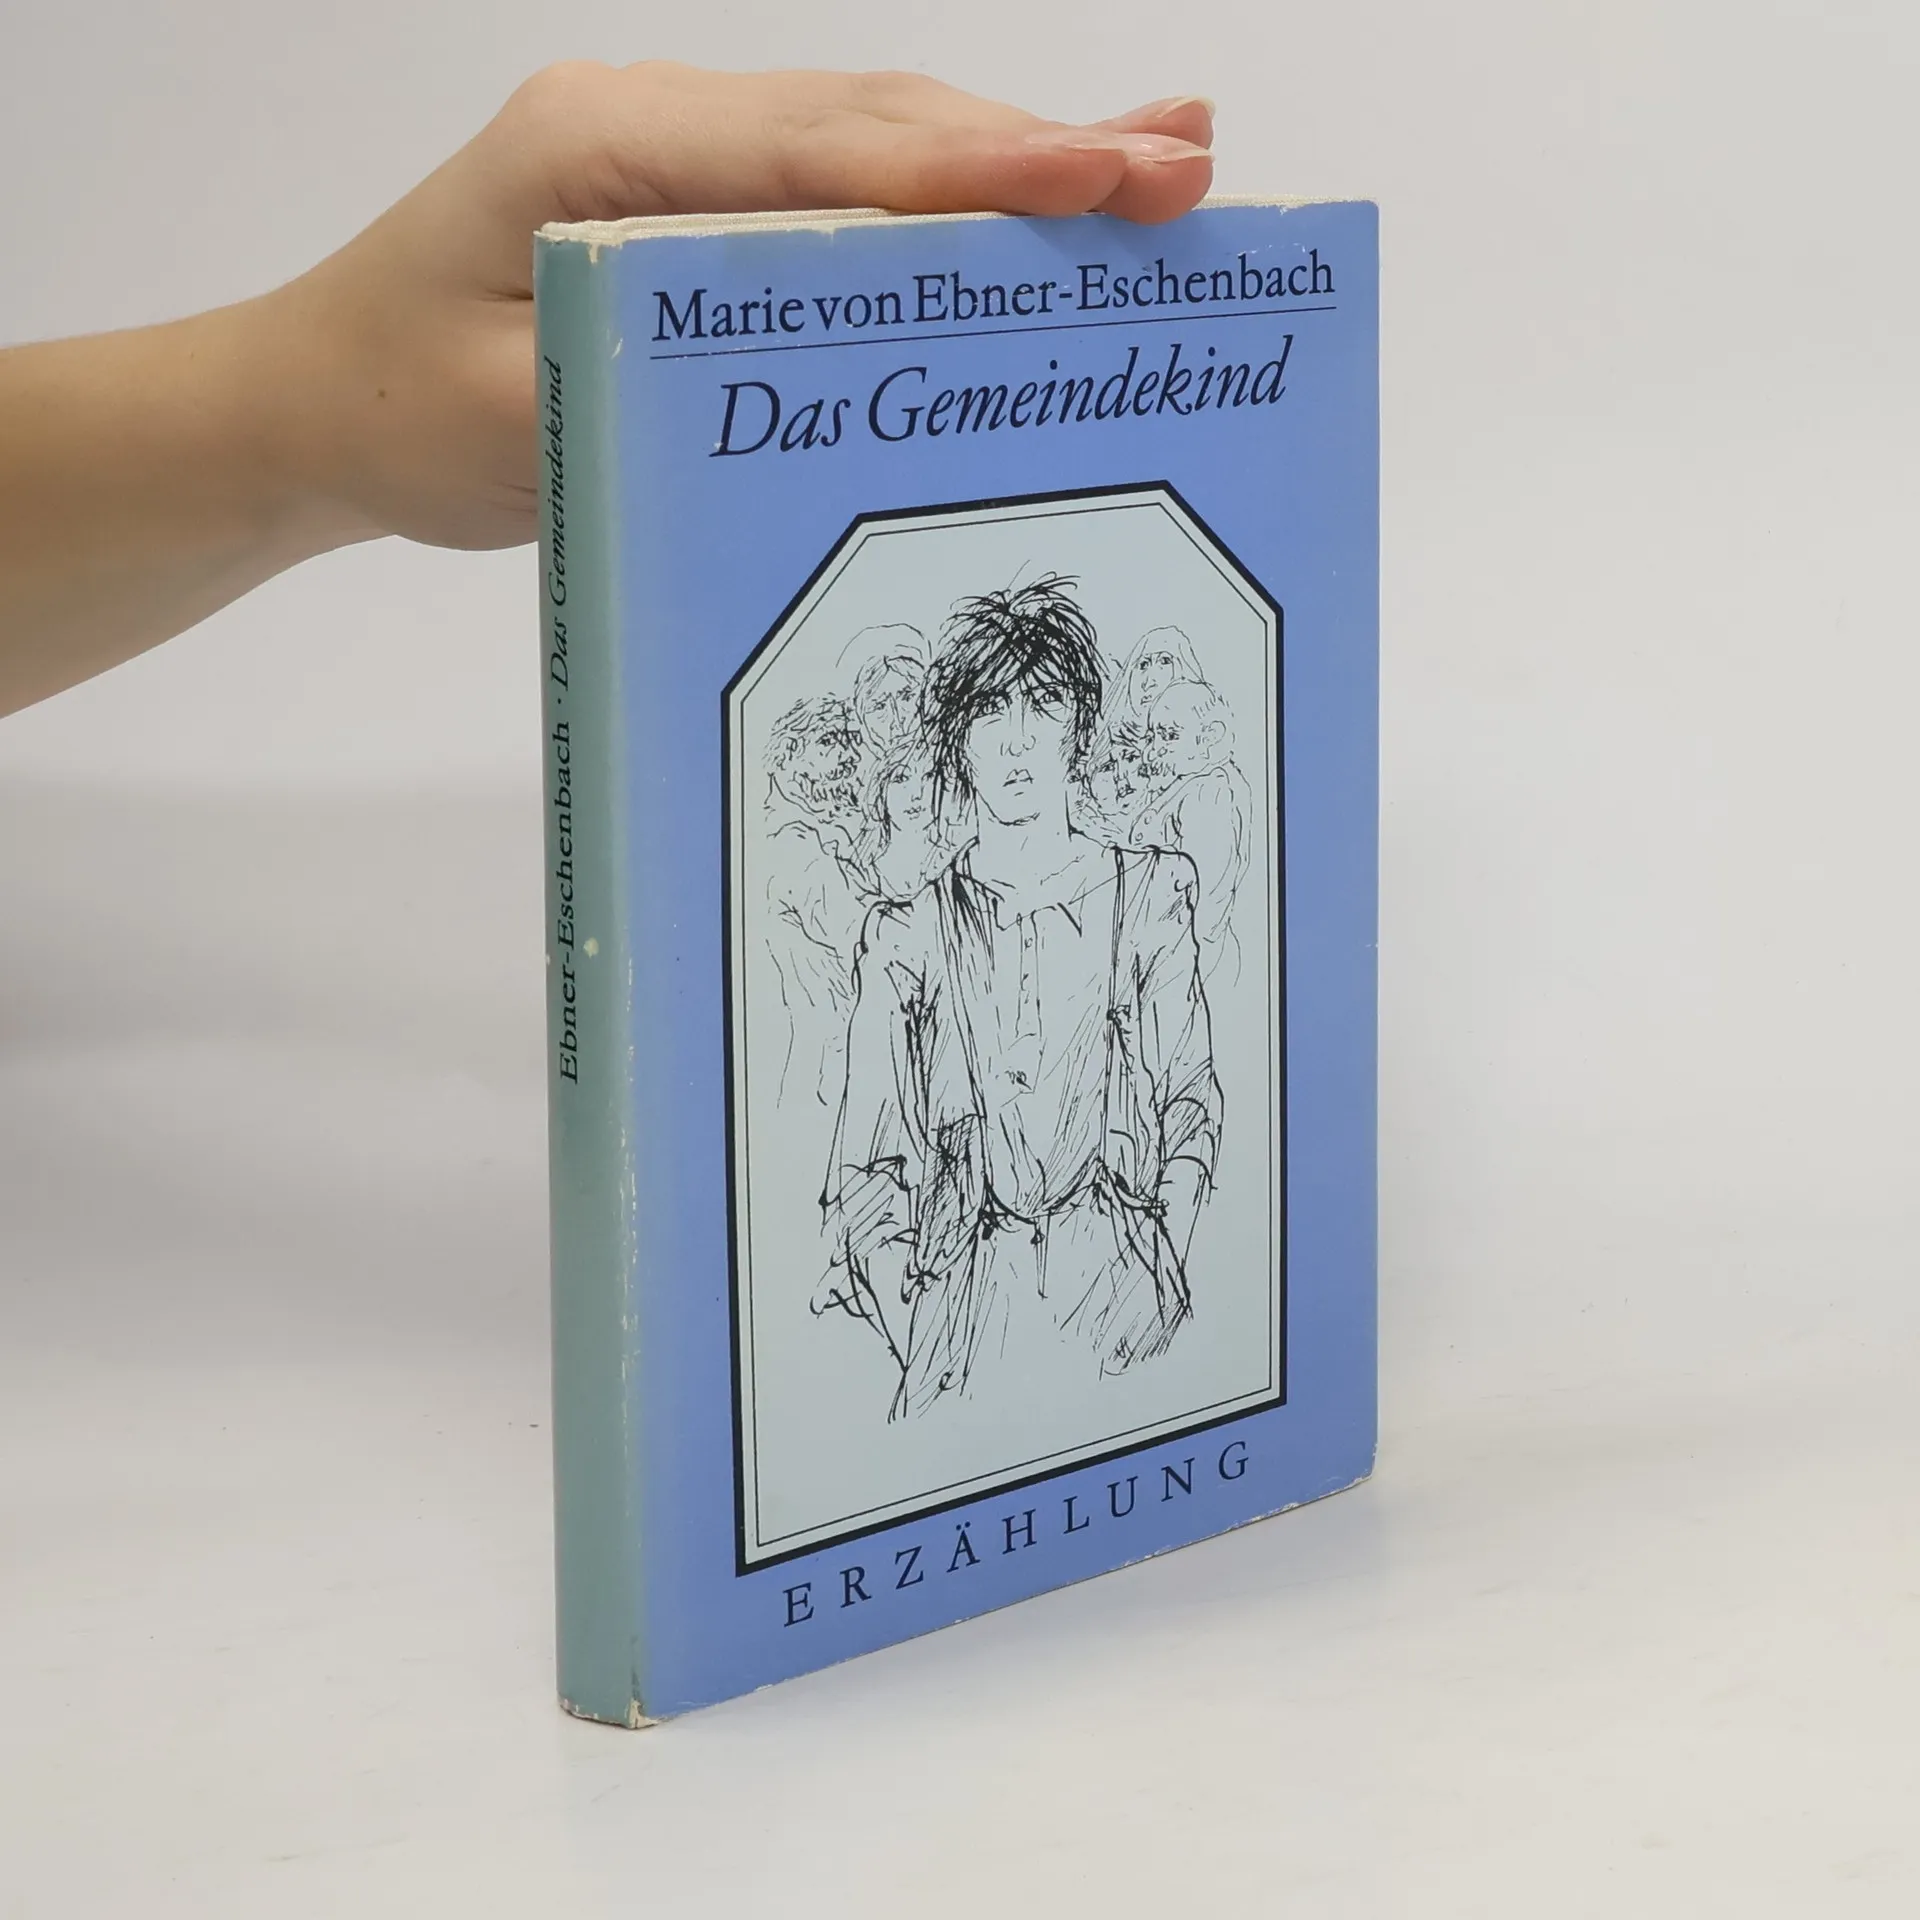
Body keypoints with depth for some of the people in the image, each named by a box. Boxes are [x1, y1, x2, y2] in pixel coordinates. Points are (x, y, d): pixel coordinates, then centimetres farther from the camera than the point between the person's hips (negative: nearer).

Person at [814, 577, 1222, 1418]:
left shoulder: (1147, 896, 13)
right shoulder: (907, 937, 10)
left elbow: (1192, 1105, 9)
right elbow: (865, 1167, 8)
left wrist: (1157, 1267, -5)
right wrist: (912, 1314, -8)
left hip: (1116, 1279, 0)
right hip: (963, 1293, 0)